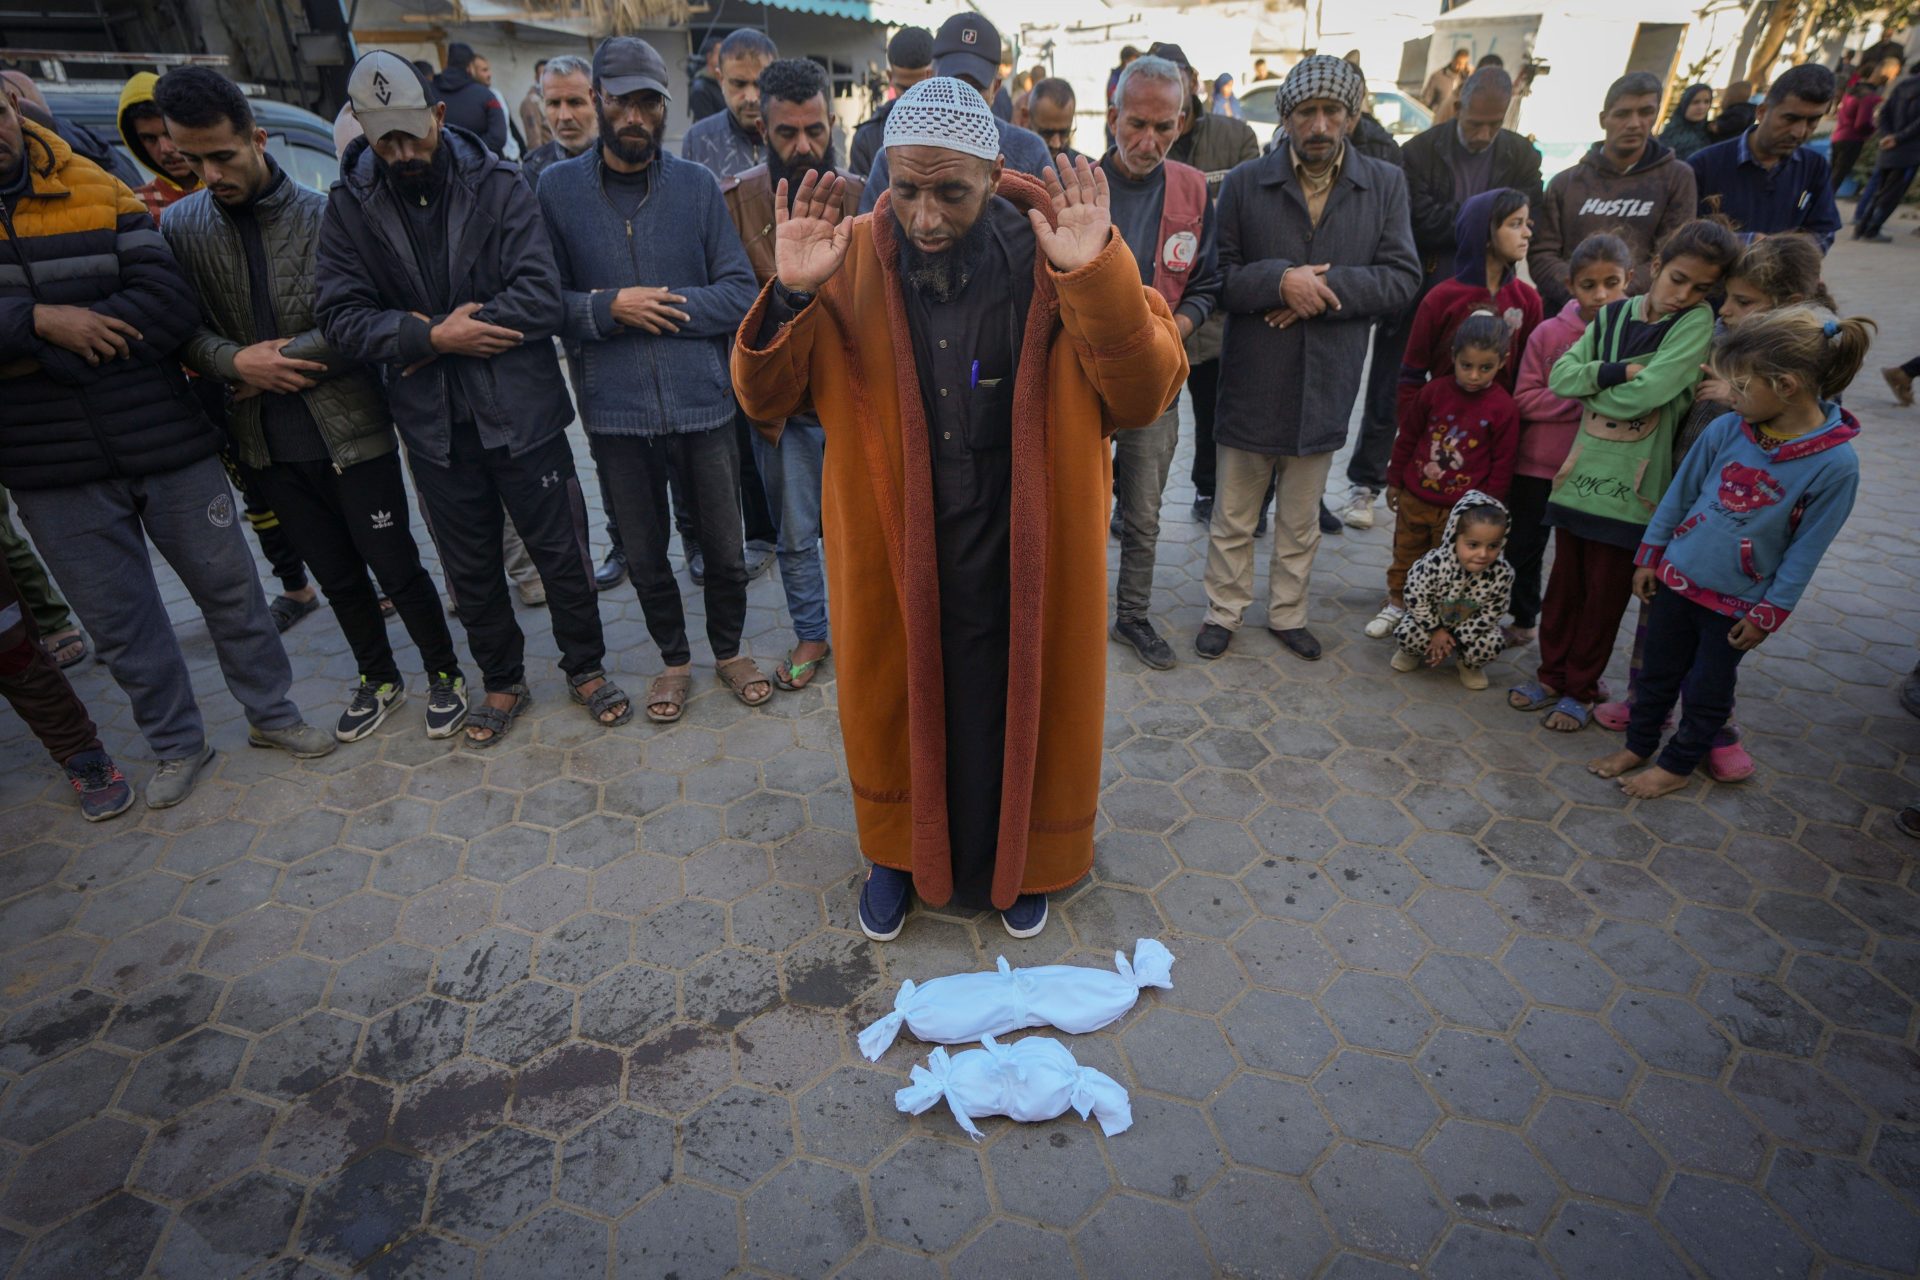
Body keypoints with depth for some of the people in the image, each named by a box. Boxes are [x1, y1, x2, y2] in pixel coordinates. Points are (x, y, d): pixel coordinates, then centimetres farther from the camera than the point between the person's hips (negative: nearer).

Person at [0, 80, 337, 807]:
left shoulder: (99, 195, 0)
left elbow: (171, 305, -12)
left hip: (166, 444, -1)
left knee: (228, 585, 9)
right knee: (118, 622, 10)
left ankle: (272, 714, 27)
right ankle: (177, 745, 27)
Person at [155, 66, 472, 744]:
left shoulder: (324, 215, -7)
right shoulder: (177, 226, 4)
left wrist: (277, 363, -12)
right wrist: (236, 362, -13)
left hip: (351, 431, -4)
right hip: (265, 443, 4)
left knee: (395, 567, 2)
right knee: (337, 576, 16)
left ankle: (443, 673, 23)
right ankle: (378, 677, 35)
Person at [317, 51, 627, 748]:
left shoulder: (497, 184, -4)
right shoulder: (349, 205, 2)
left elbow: (542, 298, -16)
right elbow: (339, 317, -4)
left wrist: (438, 332, -14)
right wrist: (435, 336, -17)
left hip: (521, 409, -2)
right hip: (433, 423, 3)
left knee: (561, 552, 8)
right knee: (470, 569, 14)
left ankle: (585, 668, 29)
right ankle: (502, 681, 34)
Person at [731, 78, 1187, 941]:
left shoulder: (1057, 256, -9)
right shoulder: (852, 260, -5)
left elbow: (1146, 397, -14)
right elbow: (763, 398, -4)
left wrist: (1097, 275, -28)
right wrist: (790, 295, -22)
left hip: (1022, 553, -1)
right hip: (891, 551, 1)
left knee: (1020, 704, 15)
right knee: (896, 700, 17)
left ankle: (1019, 861, 44)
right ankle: (899, 852, 46)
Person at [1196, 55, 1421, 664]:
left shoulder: (1386, 185, 3)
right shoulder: (1244, 183, -1)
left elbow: (1403, 278, -3)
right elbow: (1216, 276, -6)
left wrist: (1322, 283, -15)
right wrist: (1280, 280, -21)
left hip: (1325, 384, 2)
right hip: (1251, 381, -1)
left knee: (1301, 520, 15)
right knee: (1233, 516, 9)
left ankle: (1288, 613, 31)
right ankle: (1224, 612, 25)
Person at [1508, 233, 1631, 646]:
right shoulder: (1549, 333, -5)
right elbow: (1524, 398, -8)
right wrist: (1580, 398, -18)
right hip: (1537, 465, 1)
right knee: (1523, 547, 14)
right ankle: (1524, 621, 35)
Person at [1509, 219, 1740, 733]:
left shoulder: (1698, 322, -6)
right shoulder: (1612, 316, 7)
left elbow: (1649, 392, -17)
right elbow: (1560, 375, -3)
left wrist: (1593, 387, -4)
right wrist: (1619, 372, -15)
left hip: (1633, 484, -3)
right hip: (1581, 471, 4)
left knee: (1607, 593, 6)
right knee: (1565, 581, 12)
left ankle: (1581, 690, 20)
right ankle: (1552, 676, 26)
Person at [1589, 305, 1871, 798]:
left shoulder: (1835, 463, -19)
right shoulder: (1727, 429, -9)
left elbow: (1805, 551, -12)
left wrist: (1768, 614, -8)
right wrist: (1648, 557, 7)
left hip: (1736, 602, -3)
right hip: (1677, 577, 3)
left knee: (1707, 690, 13)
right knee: (1658, 672, 17)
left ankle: (1677, 766, 31)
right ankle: (1637, 745, 36)